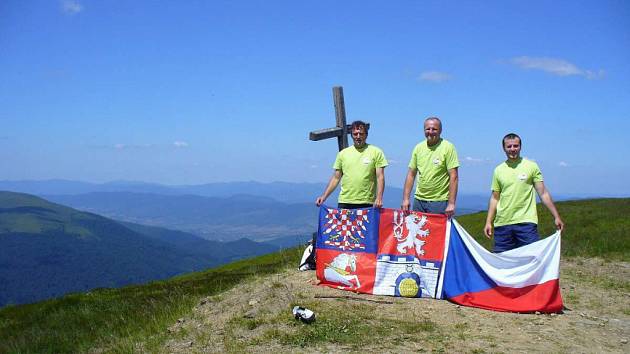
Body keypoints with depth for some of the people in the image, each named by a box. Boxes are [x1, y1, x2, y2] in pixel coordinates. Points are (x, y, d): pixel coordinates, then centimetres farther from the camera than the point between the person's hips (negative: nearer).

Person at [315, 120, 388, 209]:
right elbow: (336, 178, 14)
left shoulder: (376, 152, 3)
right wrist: (324, 196, 5)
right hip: (345, 202, 2)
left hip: (367, 203, -2)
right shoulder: (342, 153, 11)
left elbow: (380, 177, -2)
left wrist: (379, 198, -14)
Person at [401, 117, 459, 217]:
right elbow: (411, 174, 11)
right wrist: (405, 199, 4)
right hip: (419, 200, 5)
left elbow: (453, 177, -10)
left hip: (440, 202, -5)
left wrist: (451, 203, -15)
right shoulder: (418, 148, 8)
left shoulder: (448, 147, -6)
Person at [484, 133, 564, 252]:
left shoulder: (531, 166, 2)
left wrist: (556, 217, -2)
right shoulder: (498, 170, 9)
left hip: (526, 222, -3)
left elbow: (543, 194, 2)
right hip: (502, 223, 3)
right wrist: (488, 222, 7)